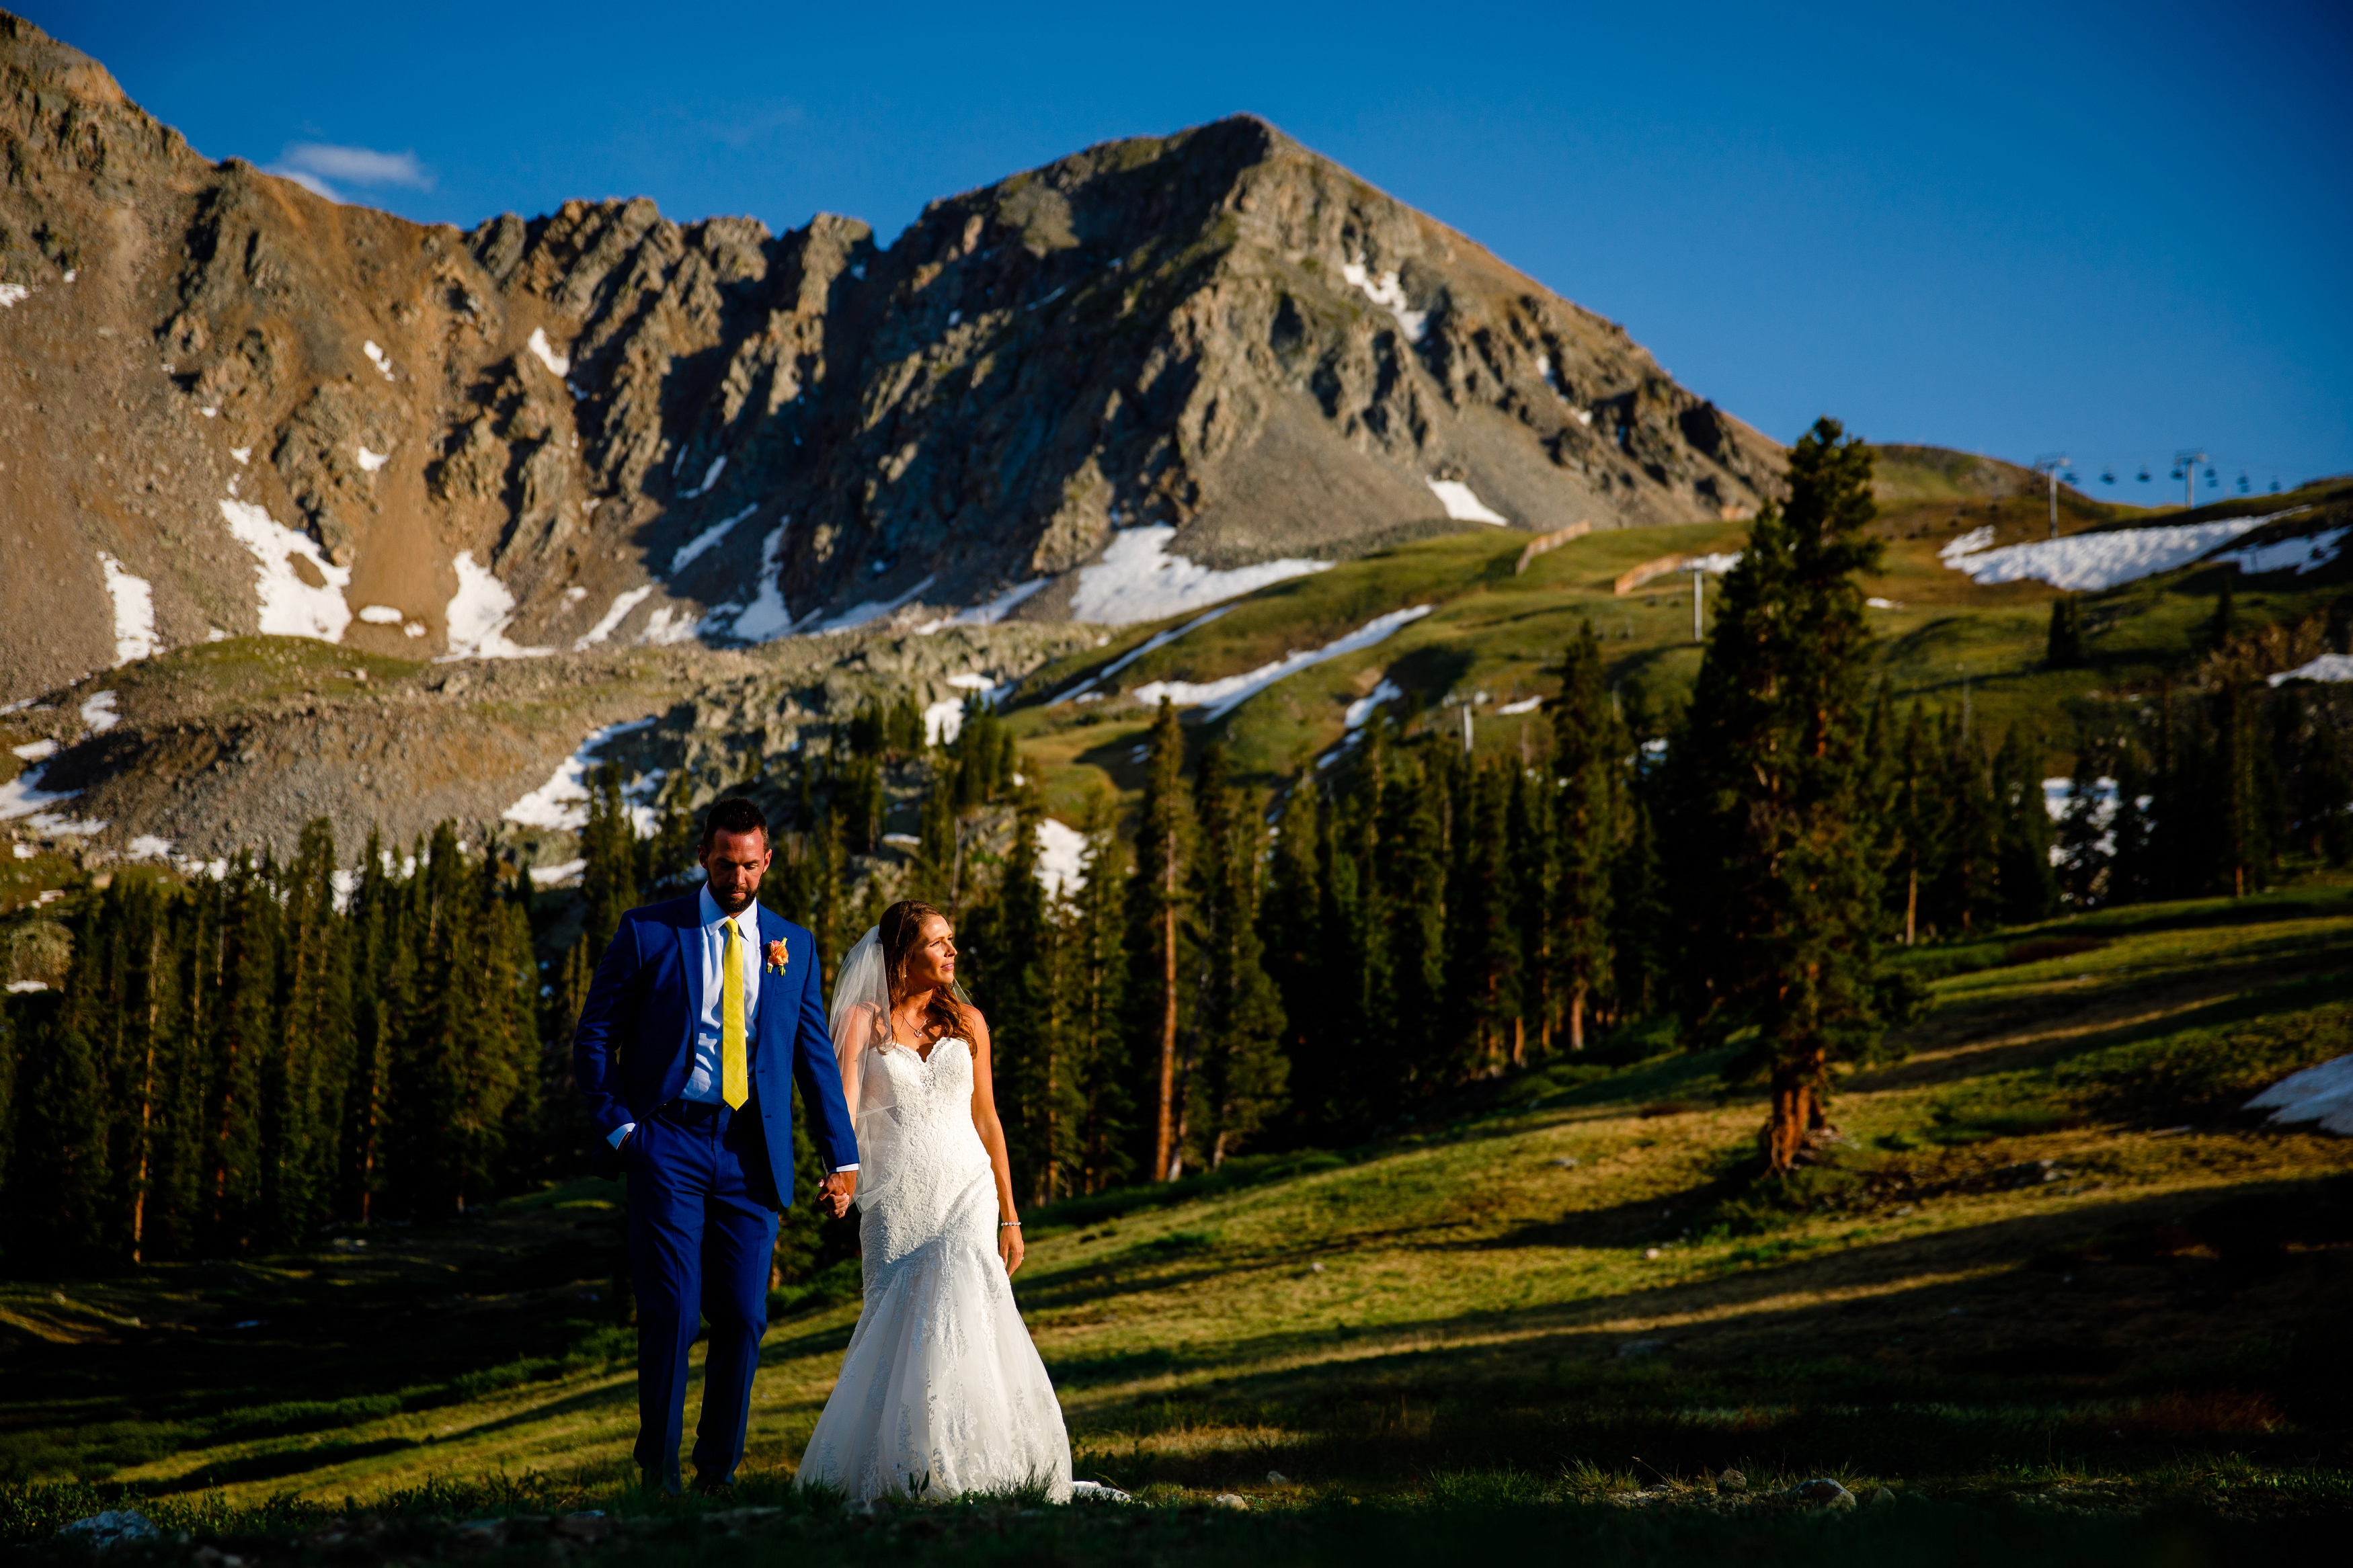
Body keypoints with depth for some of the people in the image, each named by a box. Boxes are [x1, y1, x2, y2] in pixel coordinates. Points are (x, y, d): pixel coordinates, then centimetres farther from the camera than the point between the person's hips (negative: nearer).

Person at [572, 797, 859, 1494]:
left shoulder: (792, 946, 12)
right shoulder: (648, 932, 3)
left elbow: (816, 1057, 12)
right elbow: (594, 1036, 5)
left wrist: (842, 1157, 7)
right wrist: (620, 1127, -5)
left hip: (751, 1150, 3)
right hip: (670, 1141, -2)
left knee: (743, 1317, 1)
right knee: (670, 1311, -7)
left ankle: (719, 1474, 14)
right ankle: (659, 1475, 4)